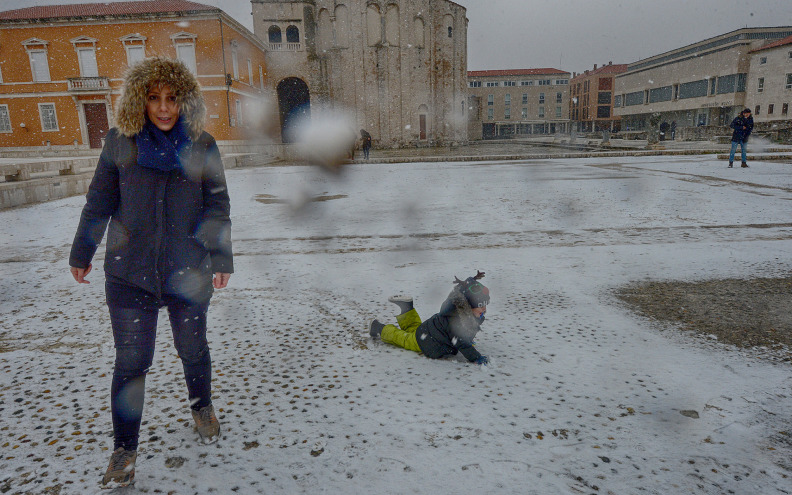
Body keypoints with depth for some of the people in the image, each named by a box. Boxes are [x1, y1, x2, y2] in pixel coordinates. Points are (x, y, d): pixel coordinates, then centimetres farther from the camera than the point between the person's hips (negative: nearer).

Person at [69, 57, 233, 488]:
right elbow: (99, 202, 7)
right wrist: (82, 253, 14)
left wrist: (222, 259, 2)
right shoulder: (120, 142, -1)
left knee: (192, 349, 14)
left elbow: (217, 207, 3)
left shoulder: (202, 145, -2)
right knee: (130, 361, 3)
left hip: (188, 271, 0)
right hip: (129, 272, 0)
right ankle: (124, 448, 24)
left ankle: (202, 408, 42)